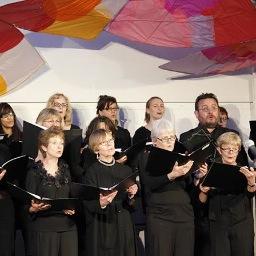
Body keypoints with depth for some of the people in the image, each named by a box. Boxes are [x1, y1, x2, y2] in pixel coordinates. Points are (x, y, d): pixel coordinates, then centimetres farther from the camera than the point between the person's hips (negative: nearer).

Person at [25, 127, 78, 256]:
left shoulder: (65, 170, 13)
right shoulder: (35, 172, -2)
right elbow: (27, 206, -3)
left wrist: (72, 208, -2)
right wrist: (35, 208, -24)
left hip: (67, 227, 4)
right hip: (42, 229, -4)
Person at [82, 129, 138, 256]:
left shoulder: (125, 170, 9)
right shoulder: (92, 172, -4)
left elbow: (131, 205, 10)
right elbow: (89, 205, -11)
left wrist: (131, 195, -10)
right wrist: (101, 203, -30)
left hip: (124, 228, 4)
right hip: (102, 230, -4)